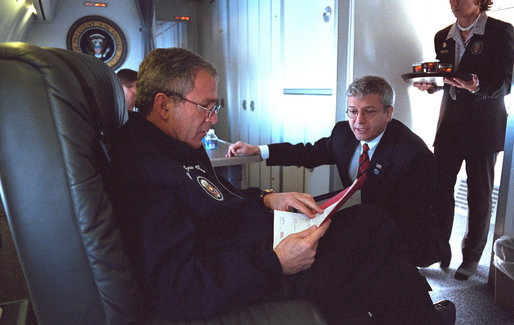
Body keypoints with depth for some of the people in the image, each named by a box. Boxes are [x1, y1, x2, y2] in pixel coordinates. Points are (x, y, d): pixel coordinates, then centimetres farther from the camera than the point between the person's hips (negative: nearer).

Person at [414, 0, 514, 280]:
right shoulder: (443, 37, 10)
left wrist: (478, 87, -30)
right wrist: (430, 84, -7)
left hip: (484, 125, -4)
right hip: (450, 123, 4)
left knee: (479, 193, 6)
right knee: (440, 186, 1)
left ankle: (472, 256, 21)